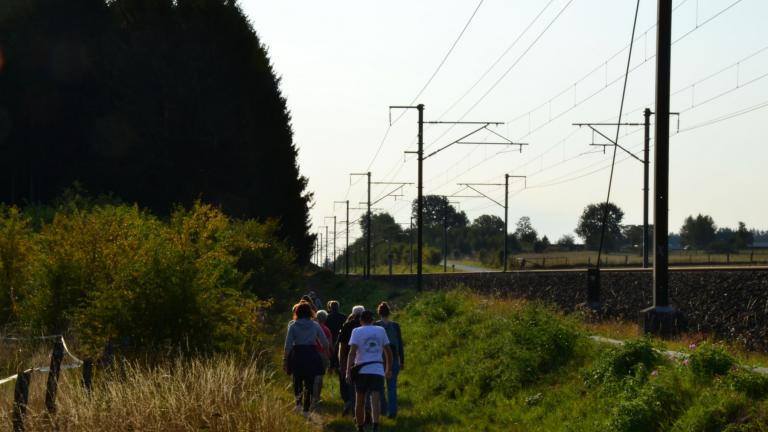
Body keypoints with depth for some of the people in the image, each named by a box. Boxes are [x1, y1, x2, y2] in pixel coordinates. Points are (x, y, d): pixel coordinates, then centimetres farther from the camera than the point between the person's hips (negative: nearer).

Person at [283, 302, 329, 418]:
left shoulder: (293, 326, -3)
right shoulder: (315, 326, 1)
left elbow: (288, 345, -6)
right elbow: (325, 343, 5)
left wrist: (285, 359, -1)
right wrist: (328, 348, 26)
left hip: (297, 355, -1)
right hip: (312, 355, 1)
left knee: (297, 382, 17)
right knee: (309, 383, 7)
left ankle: (298, 403, -3)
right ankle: (306, 410, 4)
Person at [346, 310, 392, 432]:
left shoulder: (357, 331, 2)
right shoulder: (381, 330, 11)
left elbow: (352, 352, -8)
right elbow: (388, 351, 14)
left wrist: (348, 372, -10)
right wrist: (389, 369, 24)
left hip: (362, 370, -1)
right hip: (378, 370, 1)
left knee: (360, 402, 13)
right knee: (375, 399, -12)